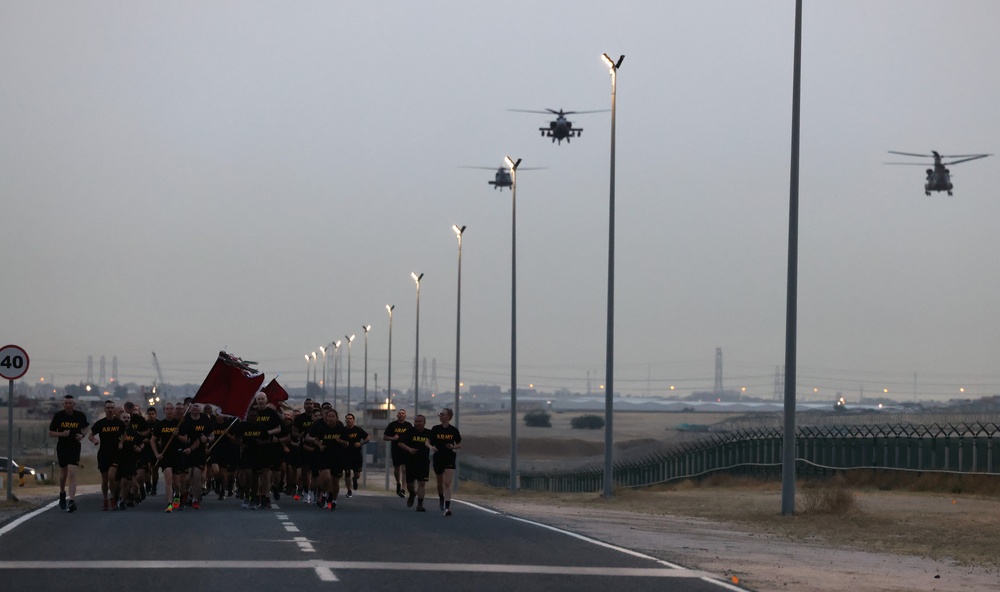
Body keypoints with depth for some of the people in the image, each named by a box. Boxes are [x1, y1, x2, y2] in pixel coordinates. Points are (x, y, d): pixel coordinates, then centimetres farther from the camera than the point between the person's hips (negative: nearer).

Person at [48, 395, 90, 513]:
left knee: (72, 473, -14)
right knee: (63, 473, 14)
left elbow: (85, 427, 16)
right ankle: (62, 493, 43)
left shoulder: (80, 415, -4)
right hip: (62, 447, 1)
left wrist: (82, 435, -6)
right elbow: (51, 433, -1)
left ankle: (72, 501, -20)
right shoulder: (58, 415, -5)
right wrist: (62, 434, -19)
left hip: (74, 447, -1)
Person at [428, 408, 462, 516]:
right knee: (440, 483, 16)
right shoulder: (435, 429, 1)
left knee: (447, 484, -13)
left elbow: (459, 445, 8)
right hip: (438, 458, 3)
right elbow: (428, 442, 5)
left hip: (449, 459, -3)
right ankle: (442, 500, 43)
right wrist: (431, 447, -17)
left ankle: (447, 507, -18)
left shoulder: (453, 430, -2)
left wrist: (453, 447, -13)